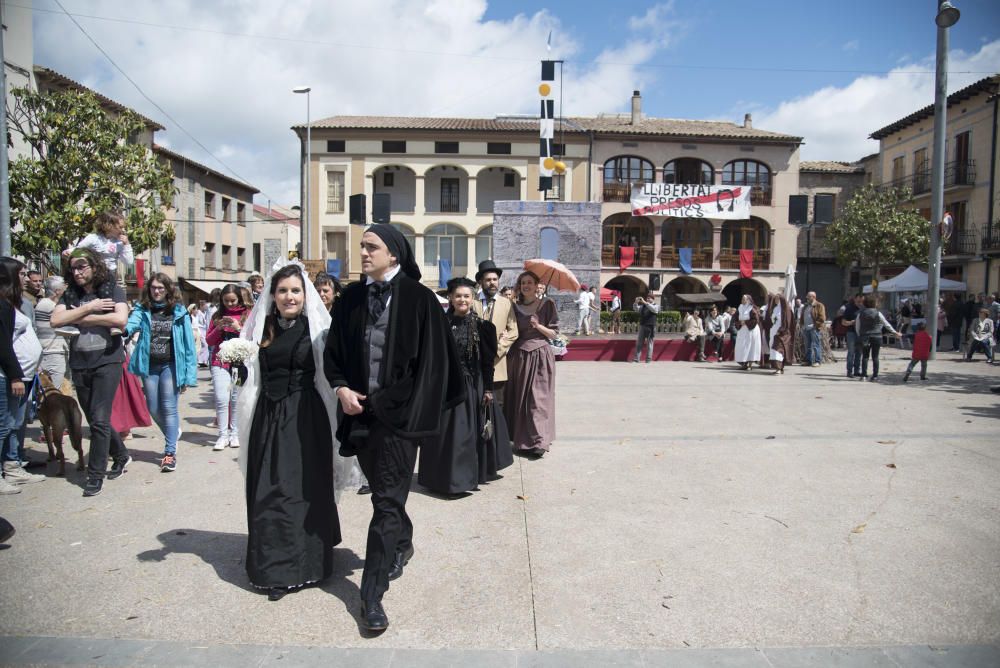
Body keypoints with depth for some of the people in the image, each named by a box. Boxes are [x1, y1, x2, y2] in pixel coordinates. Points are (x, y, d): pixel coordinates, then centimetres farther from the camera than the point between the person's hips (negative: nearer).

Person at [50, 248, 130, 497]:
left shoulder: (113, 290, -2)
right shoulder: (70, 295, 10)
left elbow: (121, 319, -18)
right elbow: (56, 320, -4)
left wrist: (82, 318, -9)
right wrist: (88, 308, -10)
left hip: (107, 362, -5)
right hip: (79, 365, 5)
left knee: (99, 420, -7)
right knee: (95, 420, 12)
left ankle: (96, 475, 3)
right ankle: (121, 456, 32)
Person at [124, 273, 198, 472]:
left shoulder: (179, 312, -3)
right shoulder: (142, 310, 3)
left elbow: (188, 344, -5)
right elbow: (132, 322, -20)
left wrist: (189, 375, -9)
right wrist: (124, 329, -46)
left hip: (171, 365, -3)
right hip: (149, 366, 3)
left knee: (169, 408, -4)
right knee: (153, 409, 12)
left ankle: (170, 453, 4)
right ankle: (173, 433, 40)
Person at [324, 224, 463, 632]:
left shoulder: (419, 299, -7)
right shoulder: (351, 298, 6)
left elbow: (431, 360, -7)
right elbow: (334, 352, 11)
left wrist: (394, 402, -10)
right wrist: (341, 388, -6)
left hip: (398, 413, -5)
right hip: (360, 410, 5)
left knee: (387, 501, -3)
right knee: (383, 488, 20)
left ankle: (372, 594, 7)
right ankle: (402, 544, 46)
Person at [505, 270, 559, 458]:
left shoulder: (547, 304, 0)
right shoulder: (516, 307, 10)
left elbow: (554, 333, -1)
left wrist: (538, 326, -16)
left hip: (540, 356, -4)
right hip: (519, 356, 4)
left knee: (538, 398, -6)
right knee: (519, 398, 5)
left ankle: (538, 442, -2)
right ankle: (521, 441, 15)